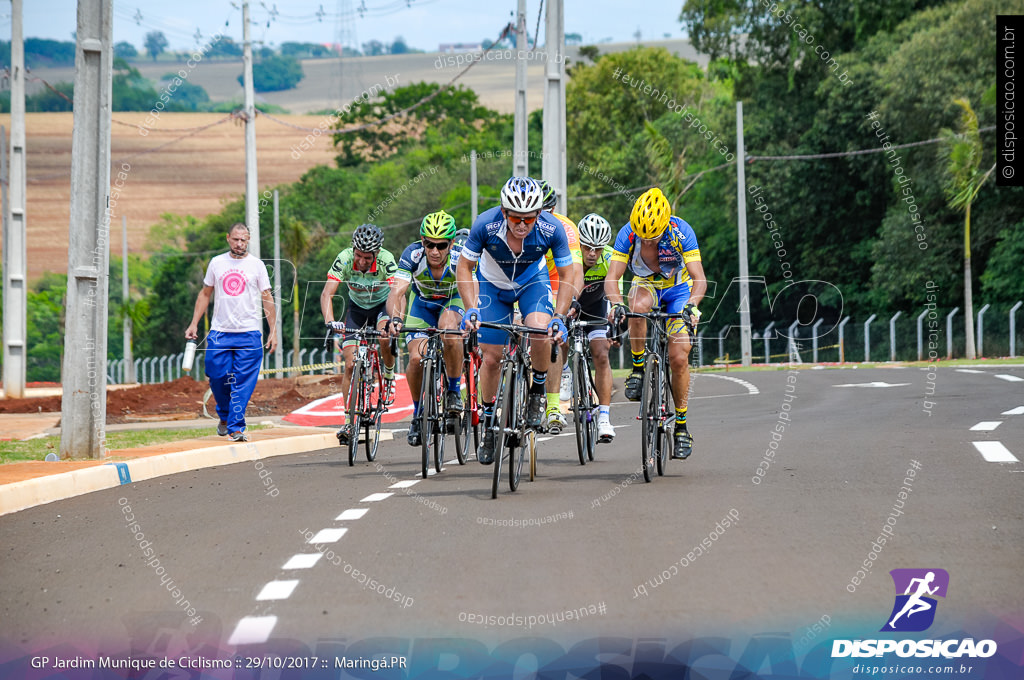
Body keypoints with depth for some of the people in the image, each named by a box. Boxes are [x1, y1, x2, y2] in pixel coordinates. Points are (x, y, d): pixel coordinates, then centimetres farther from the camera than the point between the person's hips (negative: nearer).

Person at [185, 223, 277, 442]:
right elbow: (205, 294, 16)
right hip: (219, 332, 2)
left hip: (249, 333, -2)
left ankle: (236, 427, -3)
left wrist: (273, 331, -1)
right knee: (217, 377, -1)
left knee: (243, 383, -6)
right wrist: (194, 324, 9)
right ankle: (224, 416, 24)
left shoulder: (256, 265, 3)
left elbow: (267, 299, 5)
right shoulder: (216, 263, 9)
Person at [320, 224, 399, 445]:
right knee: (351, 364, -10)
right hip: (357, 308, 2)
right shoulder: (344, 259, -28)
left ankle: (389, 374, -1)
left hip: (382, 304, -1)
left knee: (384, 337, -34)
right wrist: (329, 321, -51)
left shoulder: (386, 261, -31)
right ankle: (349, 422, -1)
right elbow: (327, 293, -33)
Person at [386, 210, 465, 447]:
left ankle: (454, 391, -16)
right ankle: (418, 415, 7)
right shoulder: (413, 255, -31)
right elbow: (397, 292, -39)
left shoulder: (459, 258, -32)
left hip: (452, 302, -2)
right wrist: (395, 318, -58)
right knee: (416, 358, -16)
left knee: (449, 328, -35)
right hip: (422, 303, 2)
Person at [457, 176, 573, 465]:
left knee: (541, 334, -29)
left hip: (532, 281, 0)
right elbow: (464, 267, -18)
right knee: (491, 358, -3)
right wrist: (471, 309, -28)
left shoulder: (551, 230, -30)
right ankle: (488, 422, 19)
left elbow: (566, 276, -17)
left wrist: (559, 318, -27)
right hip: (492, 284, 0)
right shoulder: (486, 225, -32)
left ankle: (538, 392, -2)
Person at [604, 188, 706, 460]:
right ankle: (638, 370, -19)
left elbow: (700, 279, -32)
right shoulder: (627, 234, -24)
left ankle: (681, 426, 1)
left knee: (679, 359, -15)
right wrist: (617, 304, -49)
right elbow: (612, 278, -28)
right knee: (638, 306, -38)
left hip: (679, 288, -1)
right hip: (646, 285, 1)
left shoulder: (682, 232, -29)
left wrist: (691, 305, -52)